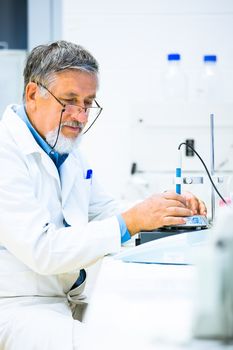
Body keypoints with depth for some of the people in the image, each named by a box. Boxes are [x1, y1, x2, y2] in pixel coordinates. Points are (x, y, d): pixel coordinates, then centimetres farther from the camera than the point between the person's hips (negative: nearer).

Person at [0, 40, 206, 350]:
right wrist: (130, 222, -26)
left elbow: (106, 213, 19)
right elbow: (42, 249, -25)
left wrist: (166, 210, 0)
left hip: (71, 298, 9)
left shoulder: (68, 150, 12)